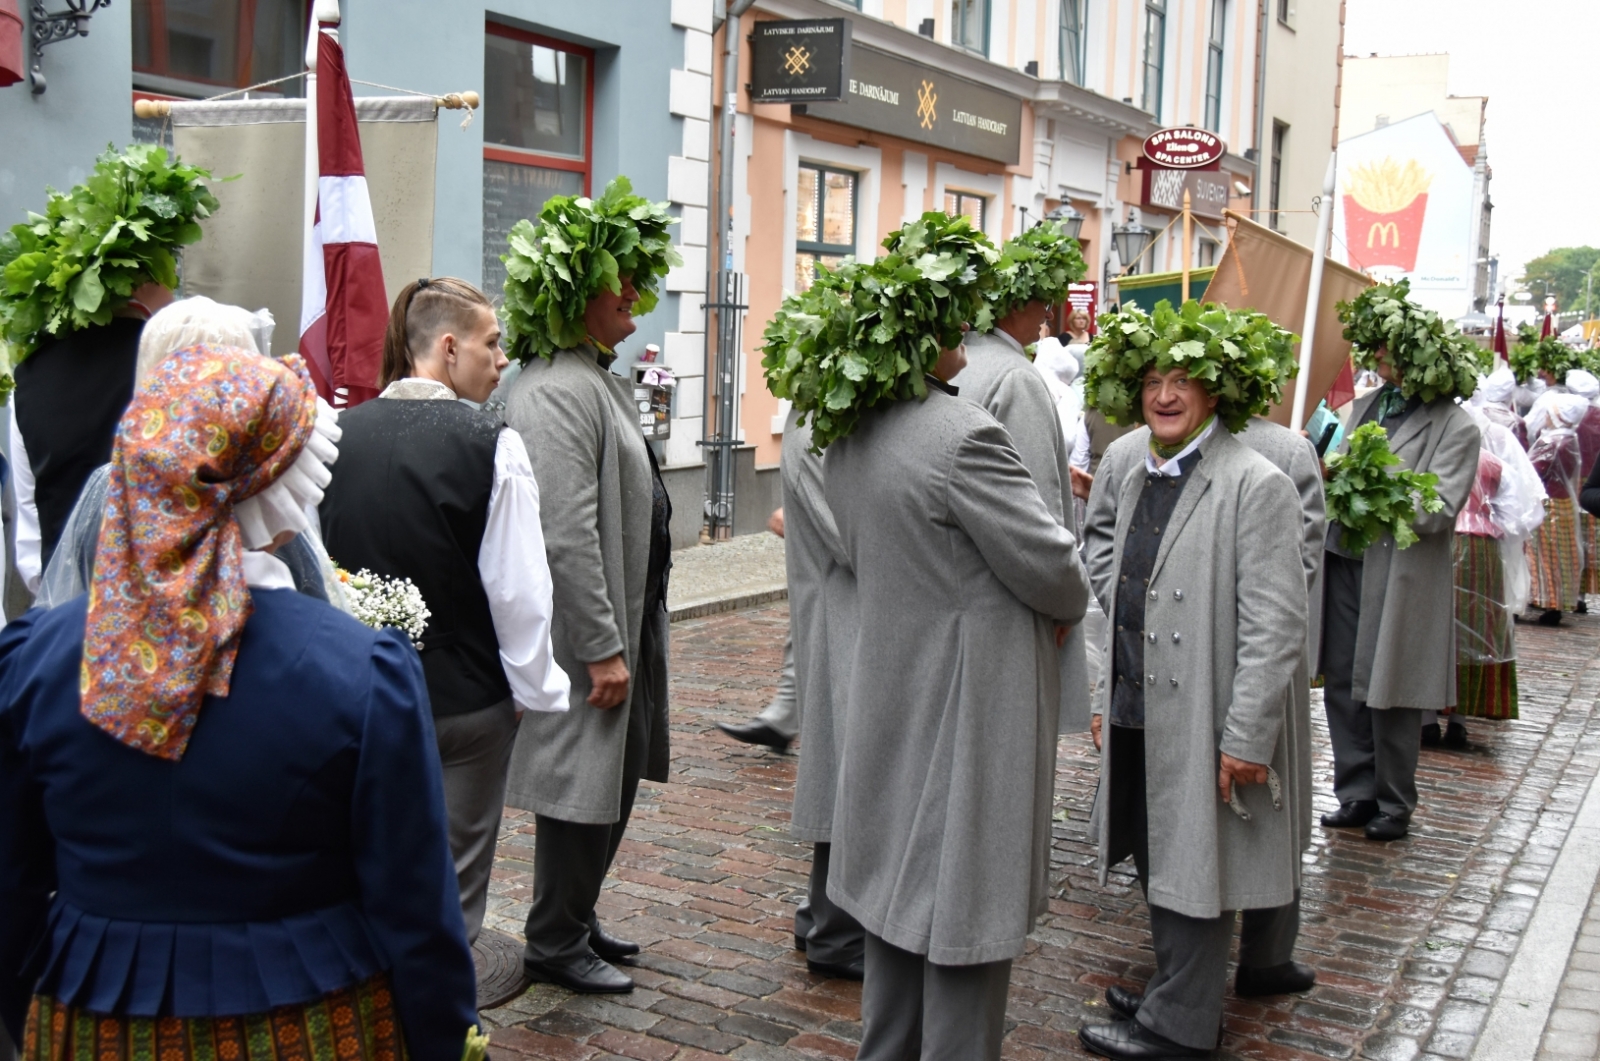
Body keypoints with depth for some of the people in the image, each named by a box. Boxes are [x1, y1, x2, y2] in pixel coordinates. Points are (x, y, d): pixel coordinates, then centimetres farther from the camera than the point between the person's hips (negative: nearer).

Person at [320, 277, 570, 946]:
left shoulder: (339, 434, -3)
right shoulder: (489, 445, -16)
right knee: (453, 879, 9)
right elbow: (518, 590, -14)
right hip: (463, 698, -4)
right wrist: (534, 691, -1)